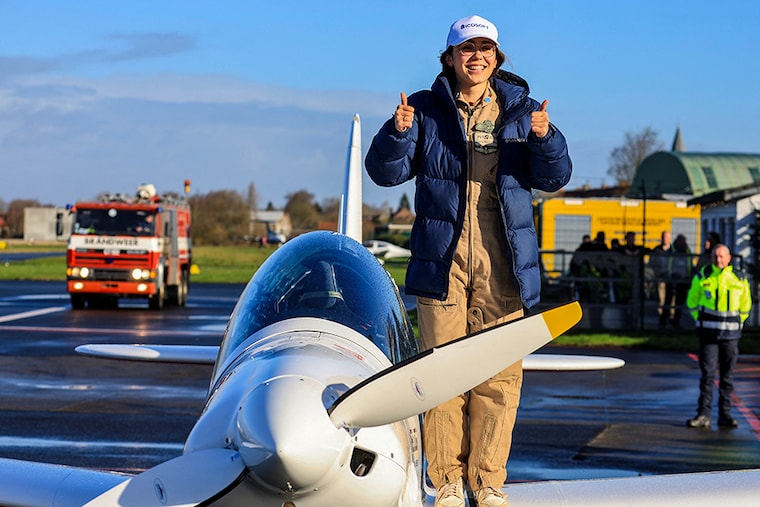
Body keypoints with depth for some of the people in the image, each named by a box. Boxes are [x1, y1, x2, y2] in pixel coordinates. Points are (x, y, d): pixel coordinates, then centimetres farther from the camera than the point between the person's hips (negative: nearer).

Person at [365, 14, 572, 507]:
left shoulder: (521, 110, 10)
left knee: (499, 374, 1)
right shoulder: (427, 111, 6)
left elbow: (553, 178, 3)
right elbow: (387, 171, 3)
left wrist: (544, 139, -17)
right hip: (442, 261, -1)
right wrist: (398, 132, -17)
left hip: (502, 265, 1)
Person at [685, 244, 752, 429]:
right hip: (708, 333, -1)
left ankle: (725, 414, 11)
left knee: (728, 375, 4)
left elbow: (746, 305, 17)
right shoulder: (702, 277, 1)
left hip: (731, 334, 1)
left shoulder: (740, 279, 4)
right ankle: (703, 415, -3)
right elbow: (692, 301, 14)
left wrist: (736, 324, 12)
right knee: (707, 374, -5)